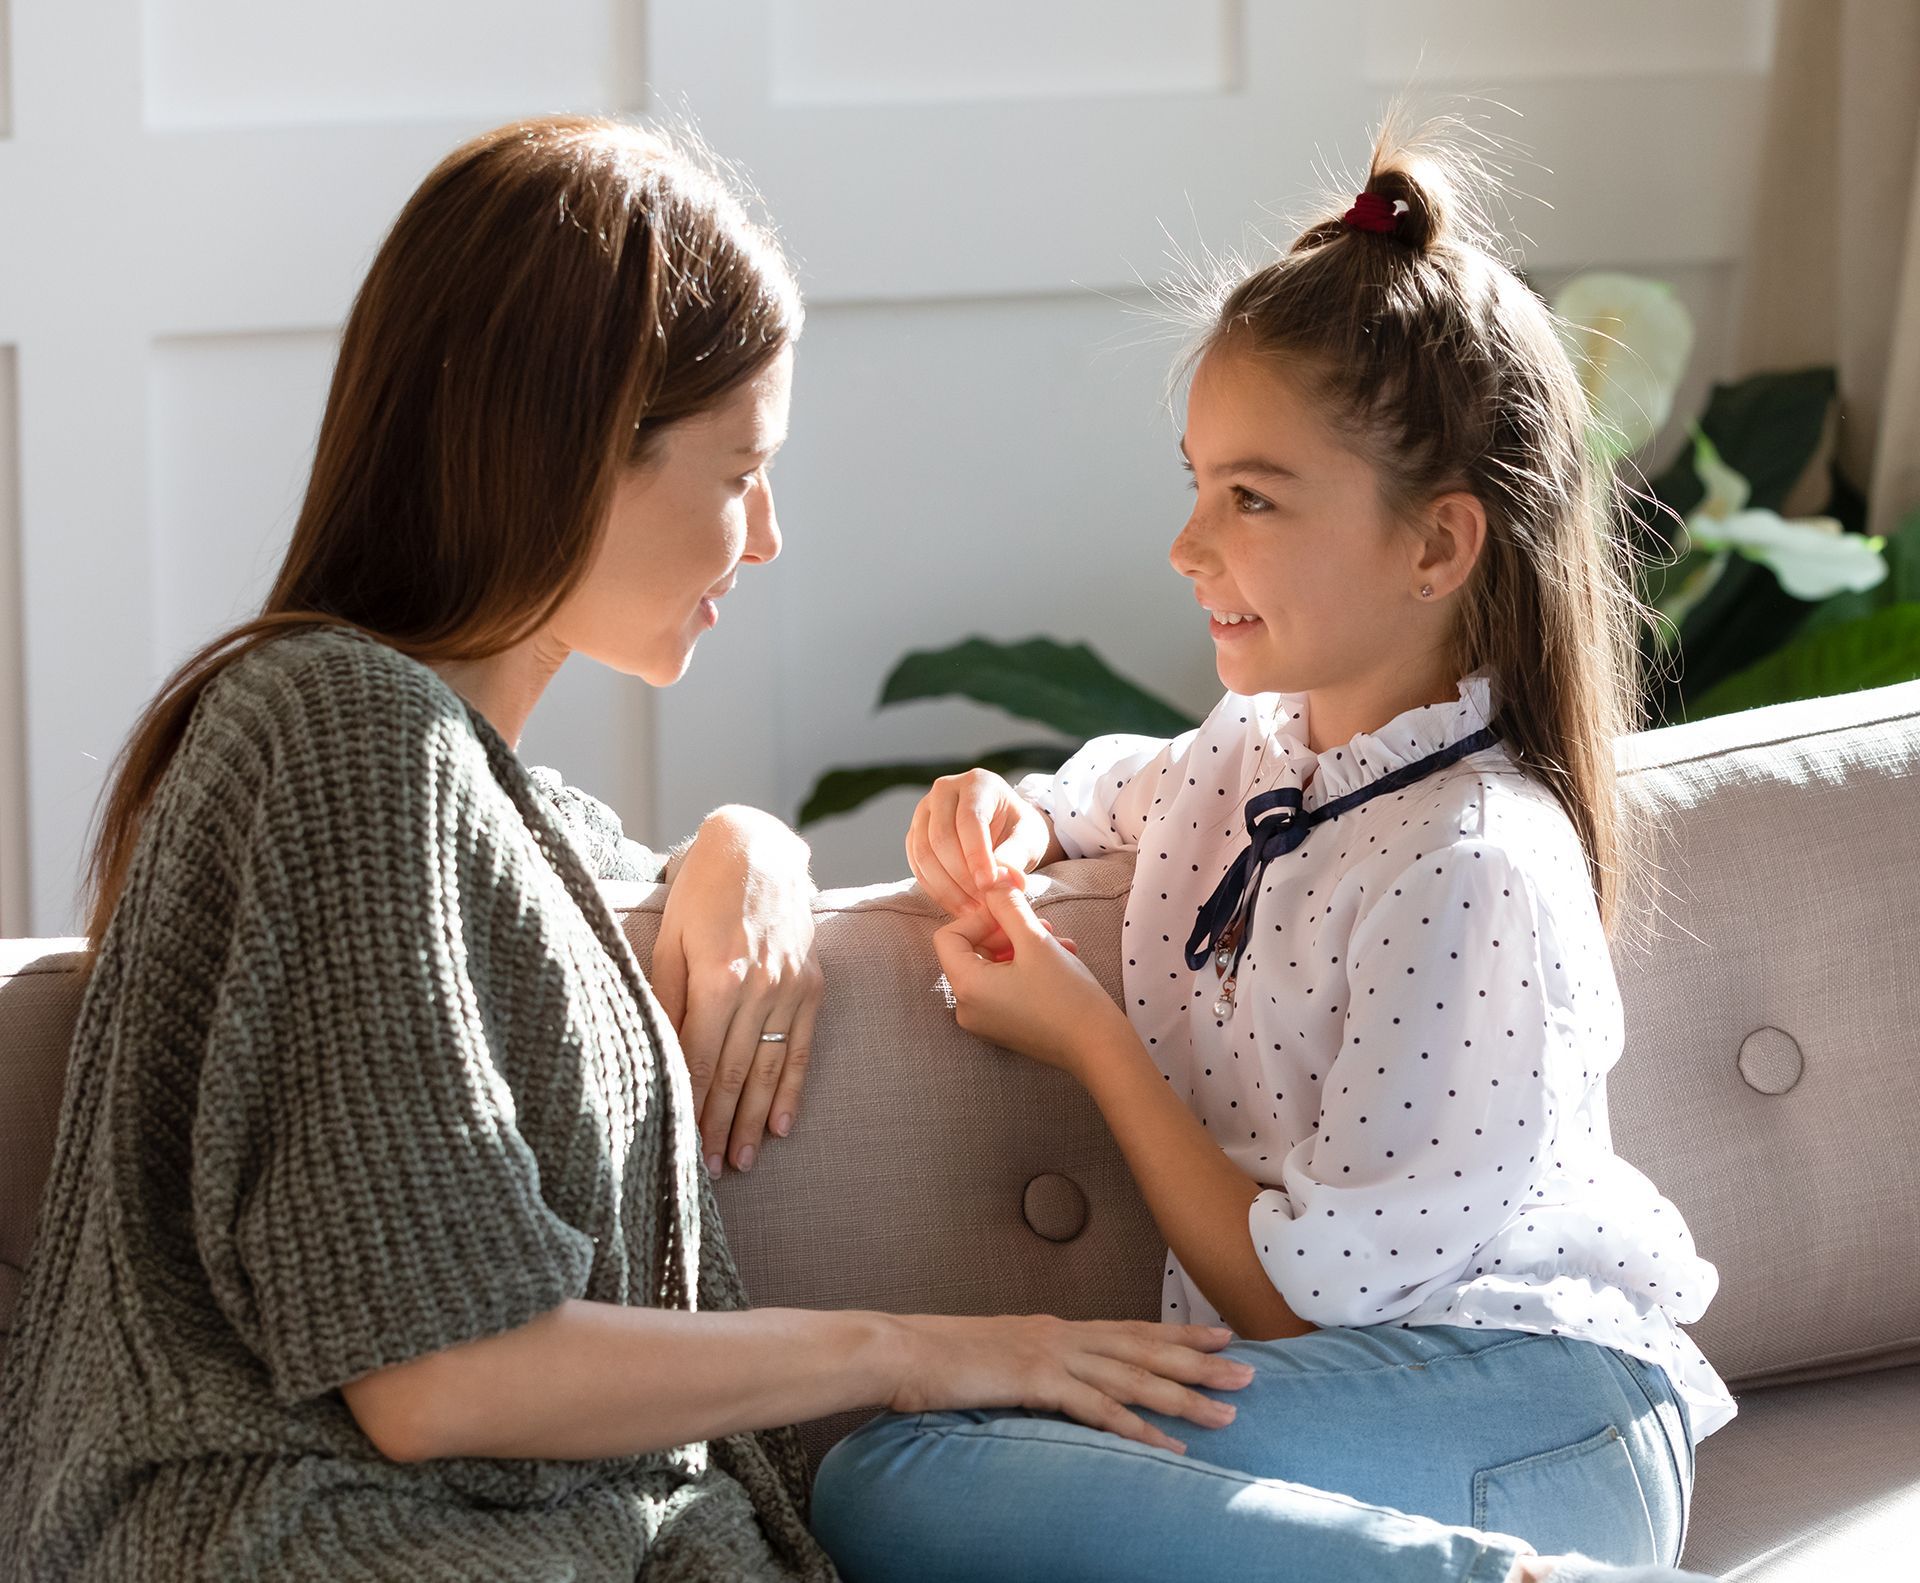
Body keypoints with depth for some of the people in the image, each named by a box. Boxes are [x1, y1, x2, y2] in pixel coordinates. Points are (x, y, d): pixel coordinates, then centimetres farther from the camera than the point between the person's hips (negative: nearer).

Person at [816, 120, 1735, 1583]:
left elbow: (1312, 1295, -11)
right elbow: (1097, 792, 39)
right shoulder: (1254, 756, 14)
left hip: (1530, 1409, -8)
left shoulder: (1473, 864, -13)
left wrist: (1085, 1032, 0)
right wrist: (997, 821, 14)